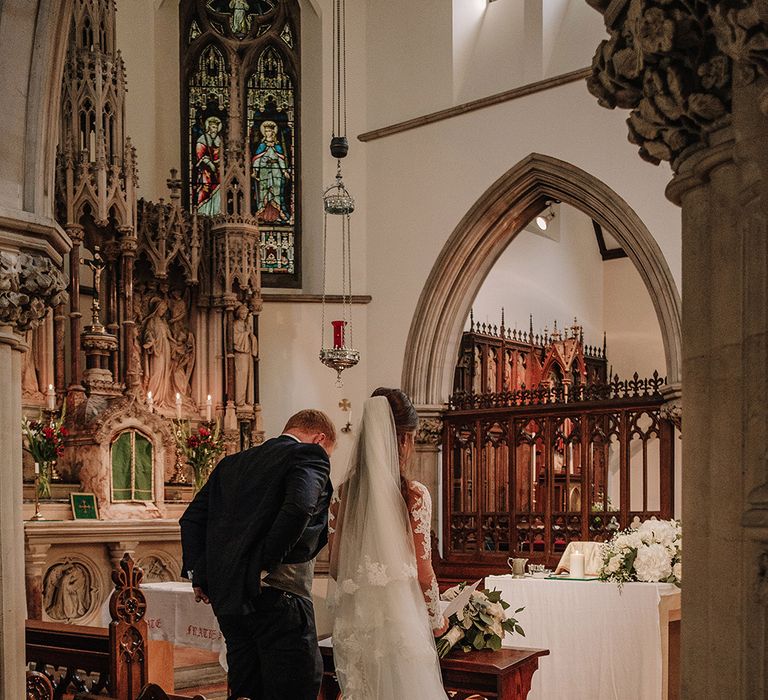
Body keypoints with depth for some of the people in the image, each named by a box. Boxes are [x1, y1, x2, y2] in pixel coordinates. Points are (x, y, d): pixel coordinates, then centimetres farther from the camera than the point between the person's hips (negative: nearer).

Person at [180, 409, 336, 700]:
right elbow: (299, 507, -22)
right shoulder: (309, 456, -3)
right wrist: (267, 563, -16)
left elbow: (192, 517, 15)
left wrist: (199, 576, 12)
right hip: (277, 596, -7)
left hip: (226, 599, 7)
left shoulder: (231, 463, 20)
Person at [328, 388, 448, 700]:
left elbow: (335, 565, 7)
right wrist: (436, 619, 7)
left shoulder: (342, 493, 1)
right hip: (400, 619, -4)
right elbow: (422, 571, -8)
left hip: (353, 620, 4)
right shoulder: (413, 495, -12)